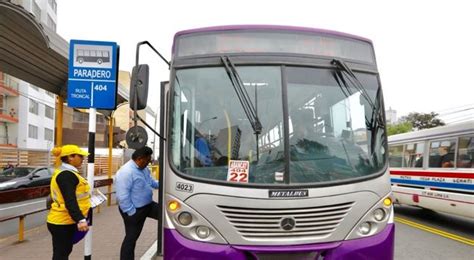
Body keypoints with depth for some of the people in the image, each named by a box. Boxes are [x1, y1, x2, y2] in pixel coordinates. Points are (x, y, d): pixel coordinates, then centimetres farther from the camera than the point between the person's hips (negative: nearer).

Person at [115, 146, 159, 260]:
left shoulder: (143, 168, 2)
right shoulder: (126, 172, -29)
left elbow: (150, 181, 18)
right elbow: (122, 197, -30)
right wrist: (131, 212, -24)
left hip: (148, 205, 9)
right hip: (135, 210, -9)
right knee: (131, 238, 4)